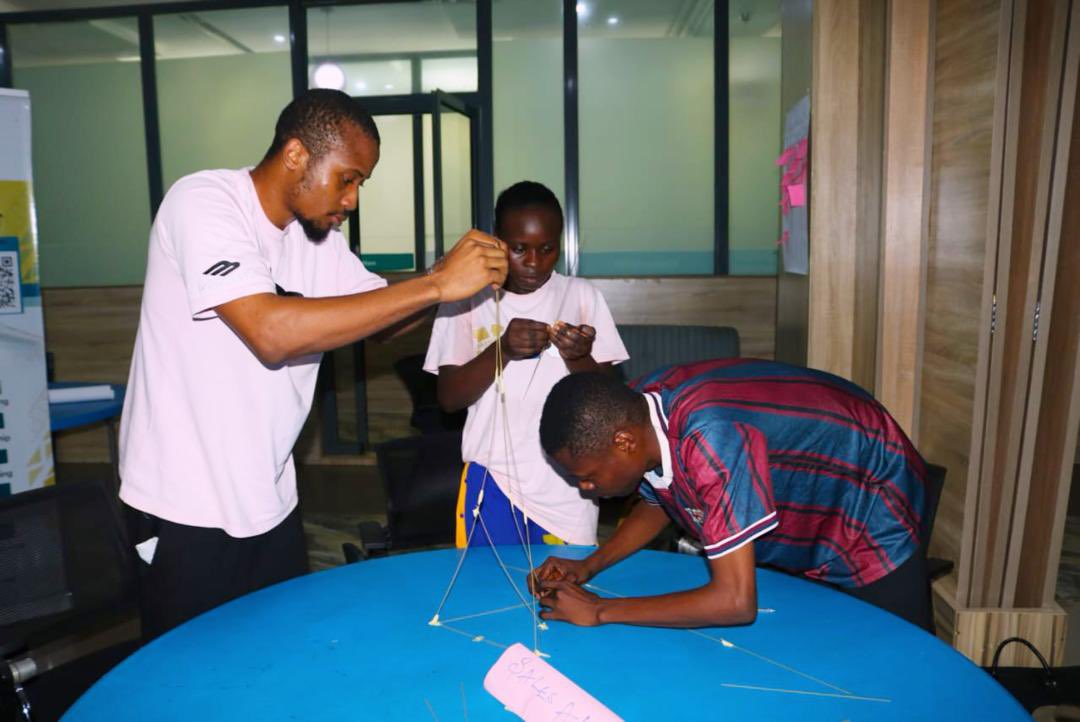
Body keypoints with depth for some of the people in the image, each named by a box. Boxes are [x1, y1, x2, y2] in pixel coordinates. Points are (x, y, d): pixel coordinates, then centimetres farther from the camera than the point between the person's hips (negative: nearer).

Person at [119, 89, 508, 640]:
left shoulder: (319, 236, 3)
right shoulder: (203, 202, -19)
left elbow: (382, 311, 10)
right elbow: (272, 332, -33)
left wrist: (457, 276, -11)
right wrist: (436, 284, -32)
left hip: (269, 500, 7)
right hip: (187, 510, -6)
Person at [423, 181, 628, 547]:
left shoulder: (582, 296, 1)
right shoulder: (467, 298, -1)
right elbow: (449, 398, -4)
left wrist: (579, 358, -20)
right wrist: (502, 349, -19)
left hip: (567, 488, 1)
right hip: (492, 481, 0)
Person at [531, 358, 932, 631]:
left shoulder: (710, 440, -43)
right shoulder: (636, 412, -18)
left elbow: (736, 602, -41)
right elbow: (655, 505, 2)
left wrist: (599, 611, -32)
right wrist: (587, 567, -12)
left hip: (871, 503, -6)